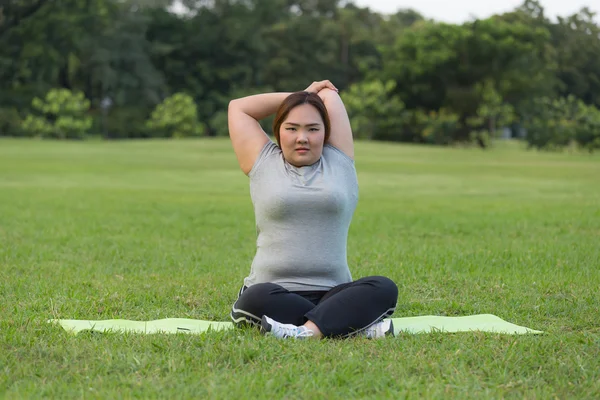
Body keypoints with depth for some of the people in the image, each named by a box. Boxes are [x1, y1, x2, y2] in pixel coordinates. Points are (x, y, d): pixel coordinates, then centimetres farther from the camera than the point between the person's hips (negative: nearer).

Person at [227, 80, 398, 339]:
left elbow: (330, 96, 17)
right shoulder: (263, 163, 13)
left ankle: (307, 332, -44)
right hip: (273, 294, -2)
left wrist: (316, 94, 38)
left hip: (331, 294, 2)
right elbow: (238, 108, 18)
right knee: (258, 297, -37)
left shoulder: (340, 161, 14)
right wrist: (297, 96, 25)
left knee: (384, 288, -29)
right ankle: (356, 324, -33)